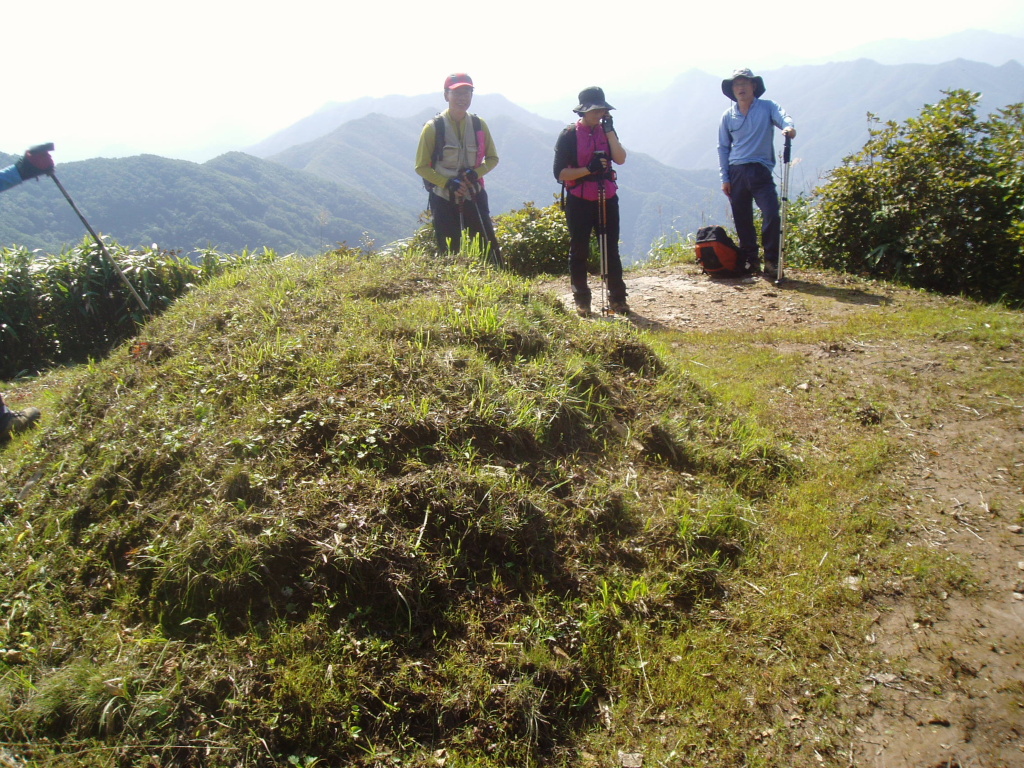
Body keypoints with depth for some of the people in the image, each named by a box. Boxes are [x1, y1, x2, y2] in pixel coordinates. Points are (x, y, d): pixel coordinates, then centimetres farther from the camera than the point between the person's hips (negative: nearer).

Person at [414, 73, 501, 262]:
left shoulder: (479, 125, 2)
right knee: (448, 251, 2)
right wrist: (447, 183, -18)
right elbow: (421, 166, -4)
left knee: (489, 245, -2)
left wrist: (476, 172, -10)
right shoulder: (433, 127, -7)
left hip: (474, 196, 2)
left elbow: (492, 158, 10)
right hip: (443, 198, -2)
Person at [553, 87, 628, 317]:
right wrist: (588, 169, -19)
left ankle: (617, 298, 10)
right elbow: (560, 173, -10)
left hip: (607, 199, 4)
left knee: (611, 250, 4)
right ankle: (581, 301, 13)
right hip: (579, 201, -3)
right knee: (579, 252, 4)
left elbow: (620, 159, -6)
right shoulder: (569, 136, -4)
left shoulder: (606, 131, 10)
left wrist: (609, 130, -11)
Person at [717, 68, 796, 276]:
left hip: (761, 171, -2)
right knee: (742, 220, 5)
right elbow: (723, 148, 13)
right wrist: (724, 177, 5)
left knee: (772, 215, -15)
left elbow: (782, 117, -14)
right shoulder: (728, 116, 11)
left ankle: (771, 261, -5)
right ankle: (750, 260, 17)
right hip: (736, 173, 3)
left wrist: (789, 126, -39)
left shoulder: (767, 107, 5)